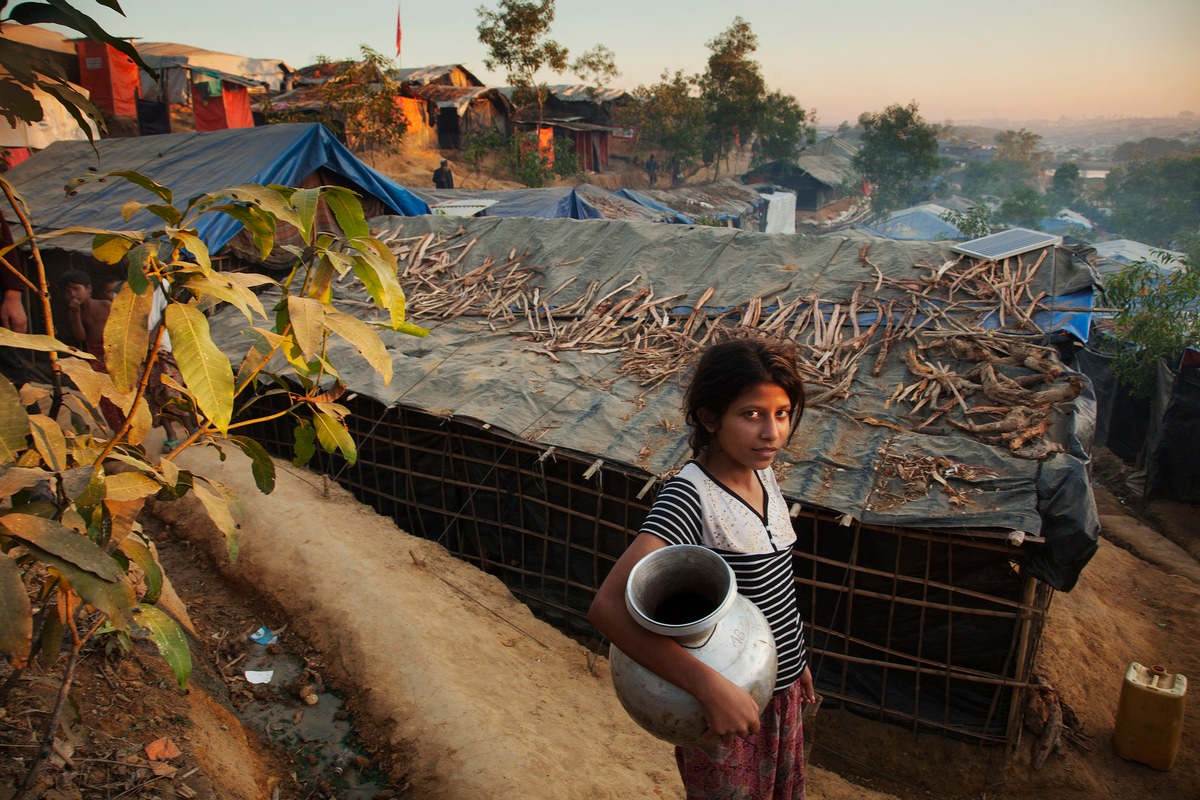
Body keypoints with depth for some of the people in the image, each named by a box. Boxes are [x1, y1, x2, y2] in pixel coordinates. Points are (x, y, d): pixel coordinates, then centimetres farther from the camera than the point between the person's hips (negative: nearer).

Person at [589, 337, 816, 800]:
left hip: (782, 691, 8)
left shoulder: (762, 473, -2)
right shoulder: (690, 497, -28)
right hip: (727, 704, -7)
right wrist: (710, 687, -39)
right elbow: (609, 607, -38)